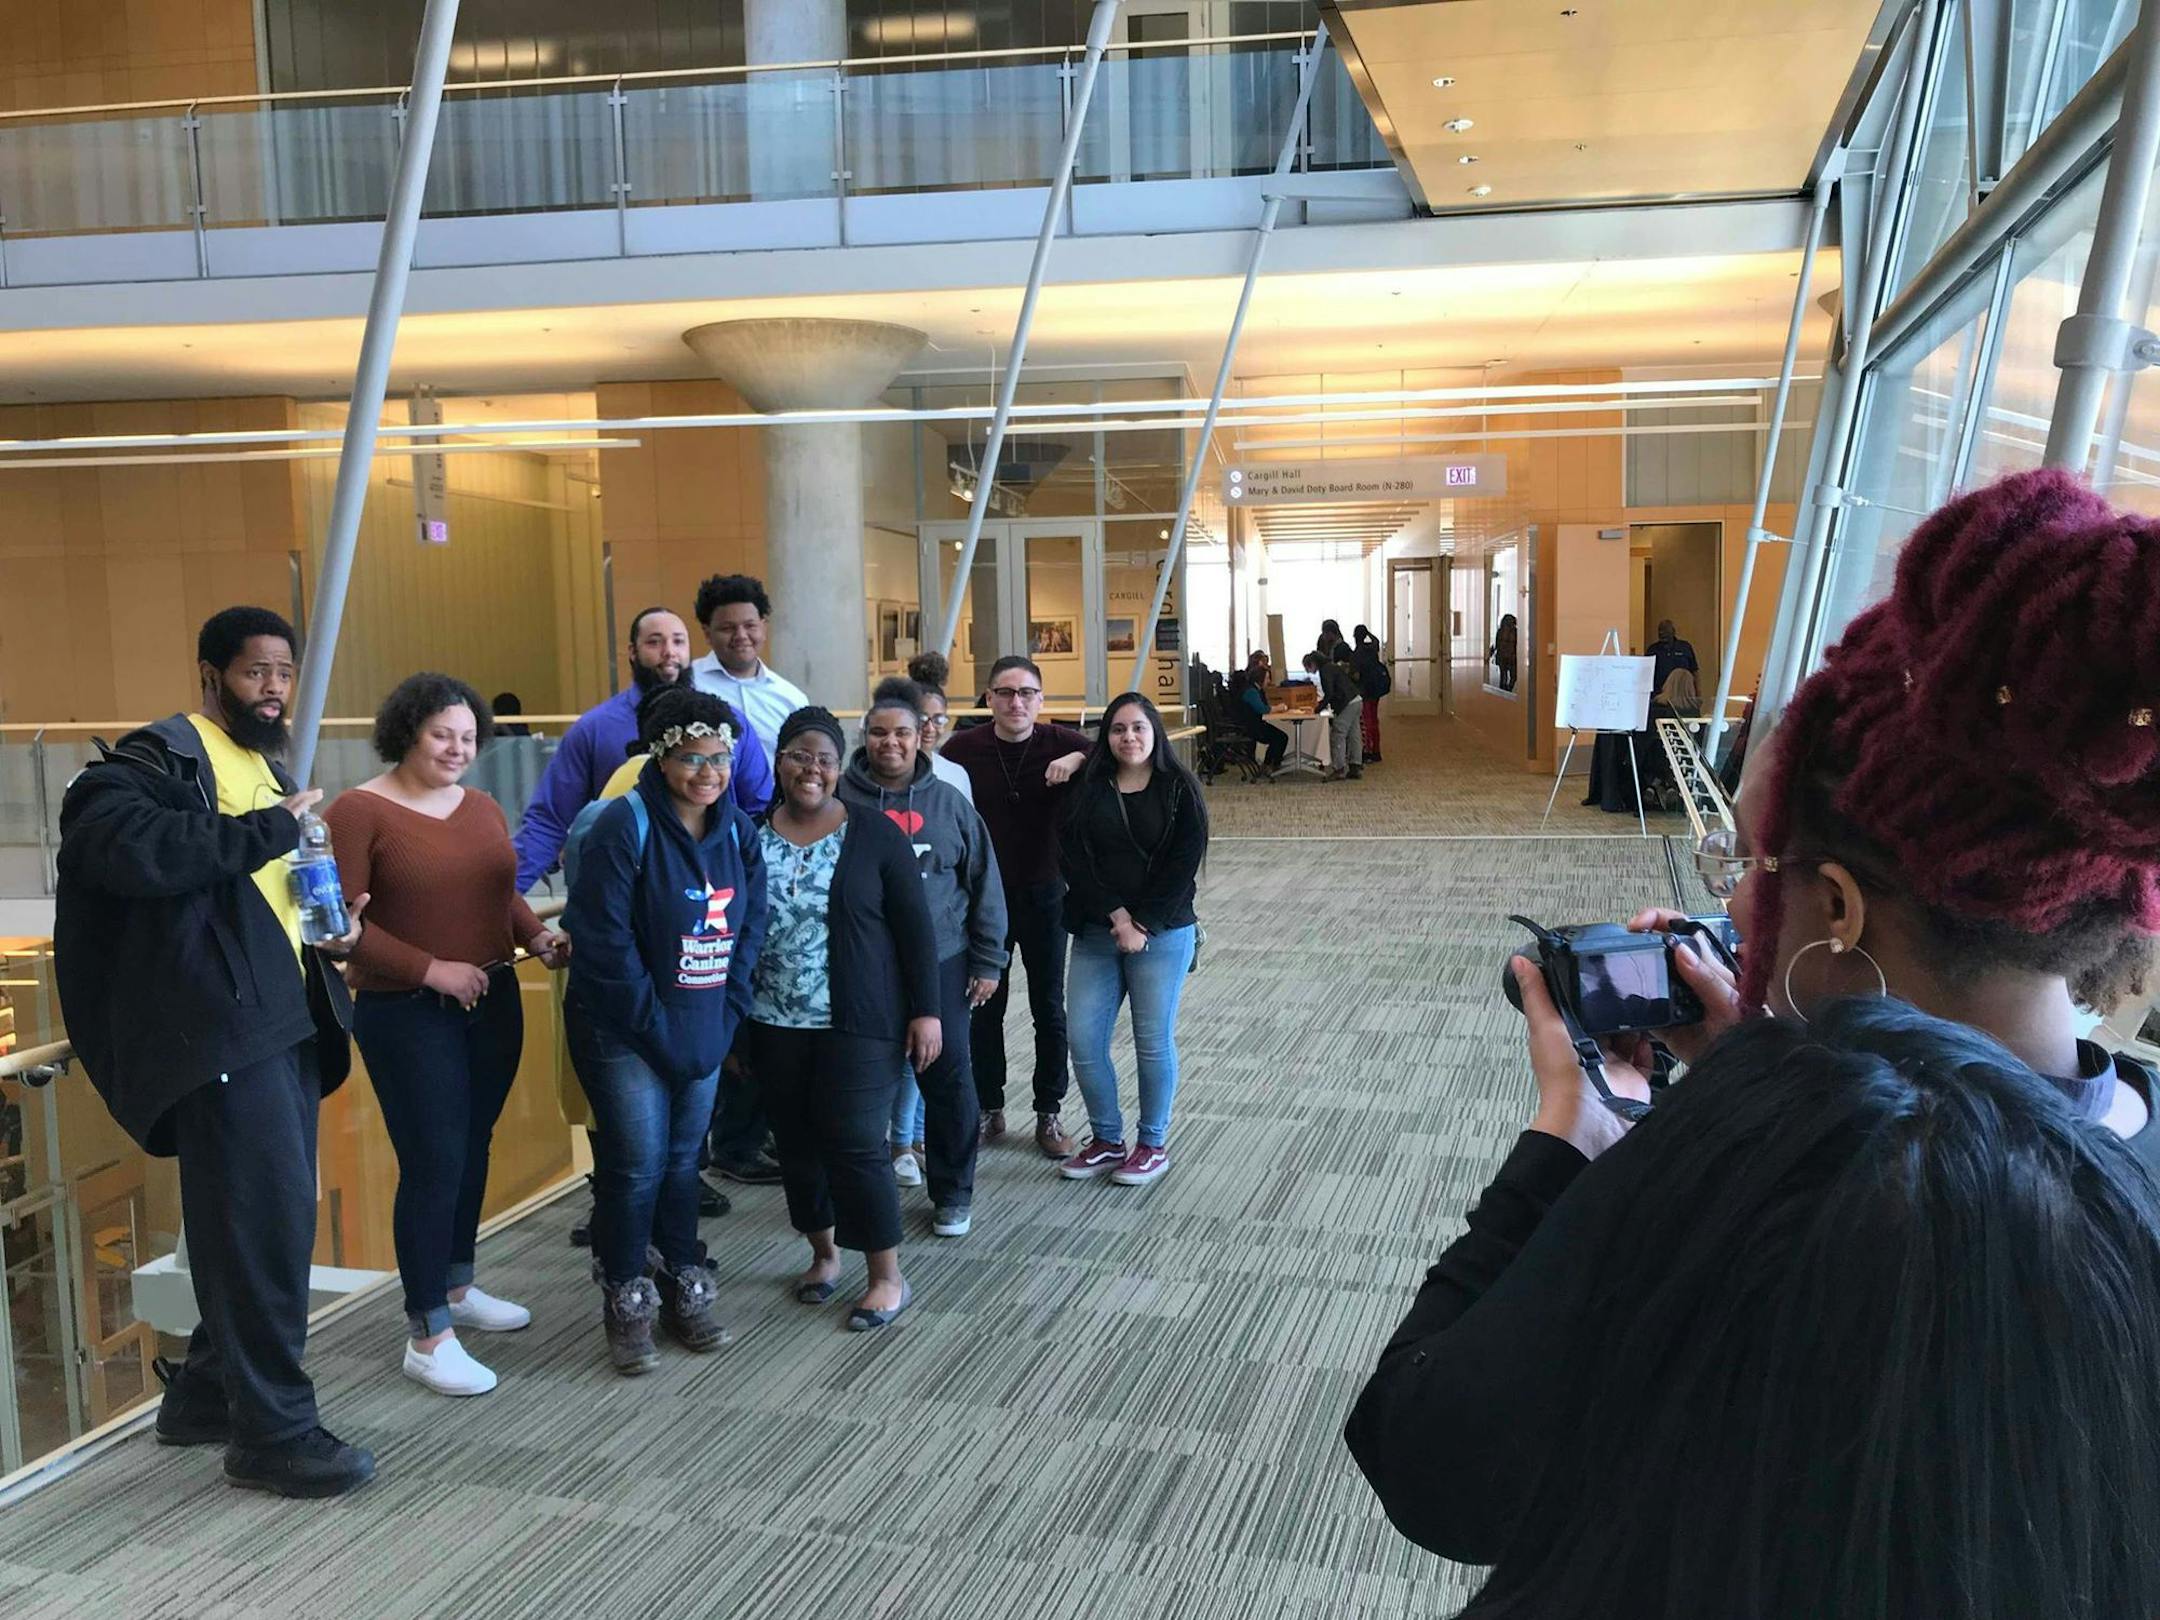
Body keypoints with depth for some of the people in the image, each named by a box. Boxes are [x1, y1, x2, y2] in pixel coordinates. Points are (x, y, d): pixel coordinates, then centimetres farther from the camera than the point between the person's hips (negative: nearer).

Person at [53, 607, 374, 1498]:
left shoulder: (269, 771, 22)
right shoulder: (159, 758, -5)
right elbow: (123, 845, -26)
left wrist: (334, 924, 10)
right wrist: (270, 828, -22)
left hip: (286, 1023, 9)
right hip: (221, 1028, -9)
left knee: (276, 1216, 13)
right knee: (268, 1215, -9)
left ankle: (206, 1392, 29)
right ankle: (275, 1429, 1)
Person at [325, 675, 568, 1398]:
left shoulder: (483, 809, 9)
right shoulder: (359, 811, -10)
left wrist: (539, 937, -2)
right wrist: (432, 969, -18)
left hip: (492, 1003, 6)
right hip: (407, 1014, -6)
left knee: (472, 1148, 15)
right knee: (433, 1163, -4)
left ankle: (457, 1287, 34)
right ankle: (427, 1337, 7)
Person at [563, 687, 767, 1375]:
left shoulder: (737, 829, 1)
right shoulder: (623, 828, -17)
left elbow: (751, 924, 5)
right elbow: (604, 940, -18)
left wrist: (727, 1011, -3)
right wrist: (656, 1024, -16)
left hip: (703, 1029, 5)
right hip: (623, 1031, -5)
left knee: (683, 1159, 14)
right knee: (637, 1164, -1)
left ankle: (685, 1292, 28)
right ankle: (625, 1305, 16)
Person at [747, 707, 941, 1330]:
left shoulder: (875, 834, -5)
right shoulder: (750, 835, 2)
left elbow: (915, 927, -3)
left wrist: (925, 1011, -7)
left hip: (858, 1025, -3)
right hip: (775, 1026, 4)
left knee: (855, 1146, -4)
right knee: (796, 1144, 12)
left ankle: (888, 1279, 11)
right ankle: (823, 1254, 33)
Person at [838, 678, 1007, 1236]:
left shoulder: (948, 803, 3)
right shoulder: (841, 801, -2)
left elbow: (984, 884, 7)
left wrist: (987, 961, 5)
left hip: (940, 964, 1)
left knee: (947, 1079, 3)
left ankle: (952, 1194, 18)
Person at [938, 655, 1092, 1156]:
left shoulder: (1059, 742, -8)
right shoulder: (964, 749, -8)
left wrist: (1080, 758, -29)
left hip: (1044, 894, 0)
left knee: (1049, 1006, 9)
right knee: (984, 1005, 11)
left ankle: (1049, 1113, 22)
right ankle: (988, 1107, 26)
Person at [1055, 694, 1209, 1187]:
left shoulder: (1179, 790, -2)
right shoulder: (1086, 789, 4)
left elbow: (1184, 865, -8)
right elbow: (1072, 857, -3)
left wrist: (1143, 925, -13)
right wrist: (1115, 914, -13)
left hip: (1162, 935, -3)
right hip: (1096, 932, 3)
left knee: (1153, 1042, 3)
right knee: (1084, 1039, 1)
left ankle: (1153, 1144, 19)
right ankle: (1106, 1139, 19)